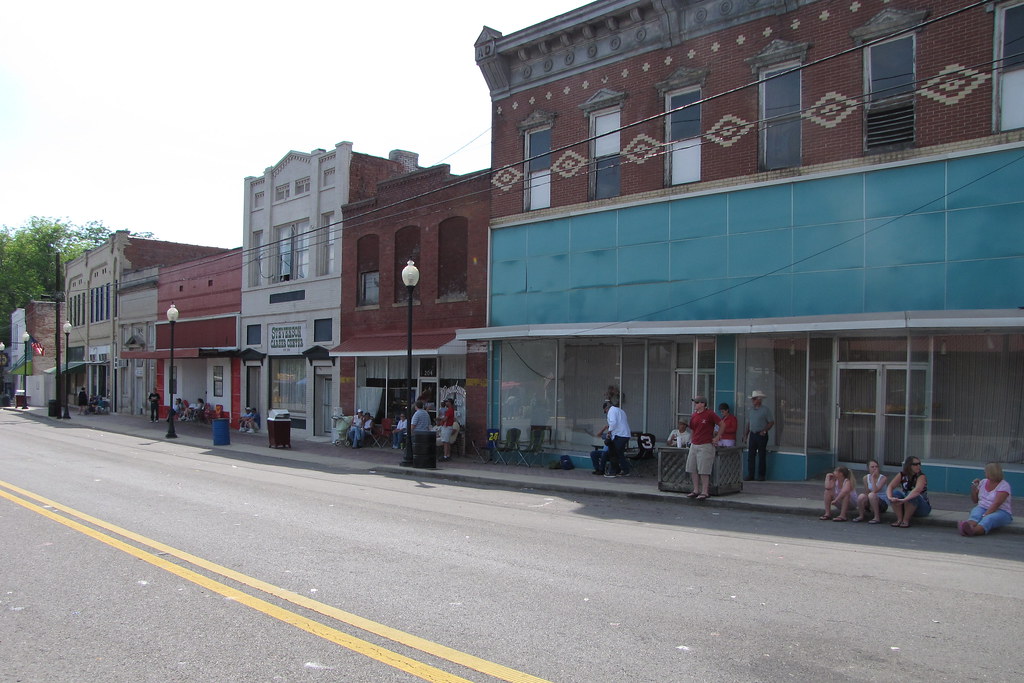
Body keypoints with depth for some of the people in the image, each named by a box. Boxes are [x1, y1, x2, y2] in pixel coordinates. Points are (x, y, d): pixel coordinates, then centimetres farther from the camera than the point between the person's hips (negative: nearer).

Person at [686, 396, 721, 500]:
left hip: (705, 445, -7)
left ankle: (704, 492, 0)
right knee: (692, 469, 7)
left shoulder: (710, 414, -8)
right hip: (694, 445, 7)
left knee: (703, 470, -7)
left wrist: (717, 438, -7)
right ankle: (696, 490, 17)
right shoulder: (693, 416, 11)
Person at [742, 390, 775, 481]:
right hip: (752, 435, 5)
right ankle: (750, 475, 8)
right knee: (751, 455, 3)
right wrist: (745, 435, 12)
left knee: (762, 456, 0)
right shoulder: (750, 410, 12)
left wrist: (764, 431, -14)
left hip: (761, 435, -5)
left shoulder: (765, 409, -4)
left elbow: (771, 422, -4)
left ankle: (761, 475, 6)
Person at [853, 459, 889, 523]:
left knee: (871, 495, -33)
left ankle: (877, 517, -21)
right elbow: (866, 493, 3)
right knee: (861, 496, -28)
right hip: (870, 501, 3)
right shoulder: (866, 478, 1)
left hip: (883, 503, -3)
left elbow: (875, 491, -26)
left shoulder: (883, 478, -12)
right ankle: (861, 516, -4)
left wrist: (873, 478, -21)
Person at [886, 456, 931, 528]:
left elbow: (917, 490, -37)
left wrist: (904, 500, -49)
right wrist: (890, 498, -36)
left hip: (923, 508, -4)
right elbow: (890, 486, -15)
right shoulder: (902, 475, -5)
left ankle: (906, 520, -22)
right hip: (906, 507, 4)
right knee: (895, 493, -22)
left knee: (912, 496, -34)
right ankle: (899, 519, -20)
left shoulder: (921, 476, -17)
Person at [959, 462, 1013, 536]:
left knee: (988, 519, -38)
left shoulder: (1004, 485, -7)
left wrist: (985, 515, -31)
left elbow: (996, 504, -20)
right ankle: (970, 525, -67)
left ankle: (972, 530, -69)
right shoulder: (983, 482, 12)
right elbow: (975, 501, 18)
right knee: (975, 515, -31)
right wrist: (974, 488, 2)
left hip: (1000, 511, -5)